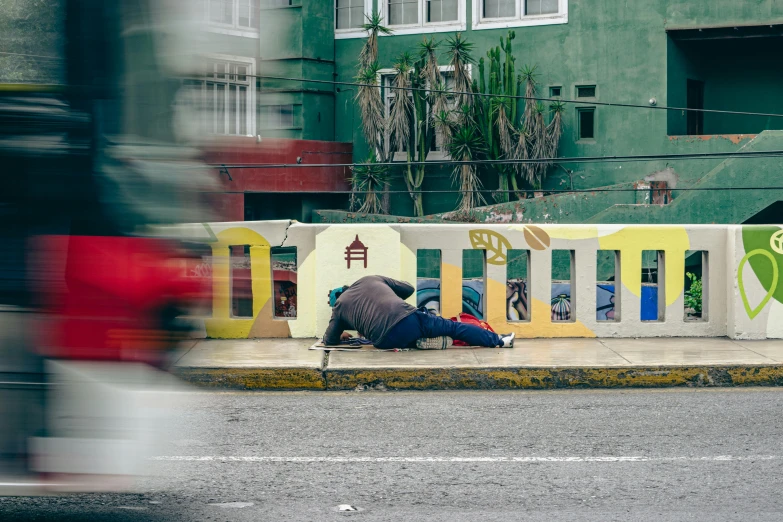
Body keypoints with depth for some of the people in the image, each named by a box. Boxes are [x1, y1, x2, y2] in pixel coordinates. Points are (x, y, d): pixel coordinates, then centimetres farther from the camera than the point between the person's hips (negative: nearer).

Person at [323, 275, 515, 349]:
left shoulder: (339, 306, 21)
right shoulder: (371, 280, 25)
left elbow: (329, 340, 24)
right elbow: (408, 289, 32)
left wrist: (341, 335, 46)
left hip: (386, 340, -1)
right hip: (407, 318, 1)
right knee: (453, 327, 12)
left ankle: (420, 342, 0)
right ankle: (498, 340, 9)